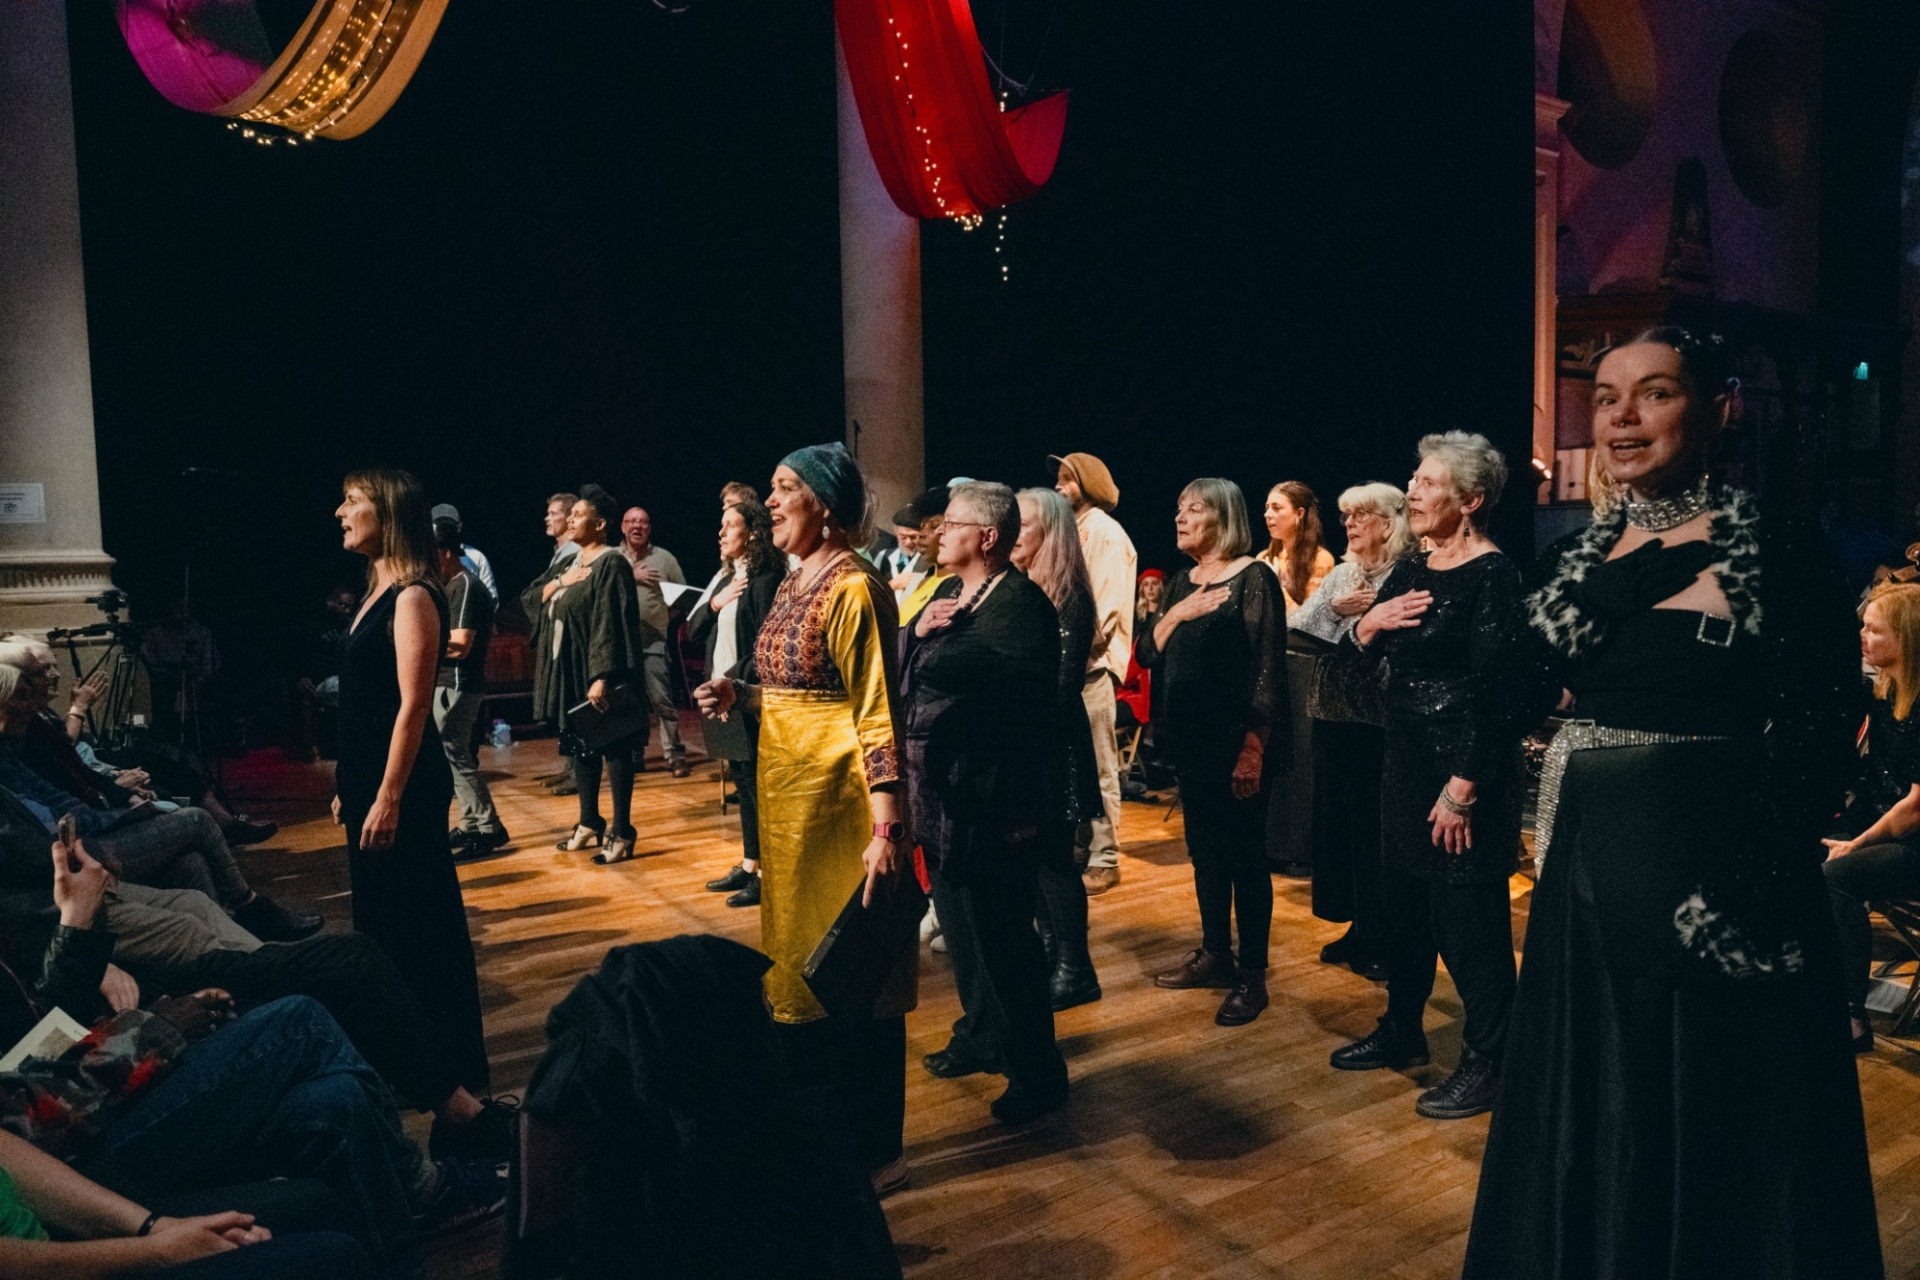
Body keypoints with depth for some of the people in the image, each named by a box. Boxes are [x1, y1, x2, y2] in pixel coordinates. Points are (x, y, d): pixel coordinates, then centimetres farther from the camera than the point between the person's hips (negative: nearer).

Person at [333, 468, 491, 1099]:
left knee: (422, 924, 0)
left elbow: (413, 705, -19)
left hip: (404, 787, -10)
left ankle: (454, 1066, 12)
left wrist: (390, 797, -21)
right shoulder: (378, 591, 13)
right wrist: (349, 785, 17)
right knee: (380, 917, 17)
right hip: (367, 780, 10)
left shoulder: (412, 597, -14)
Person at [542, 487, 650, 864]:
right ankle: (589, 822, 26)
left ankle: (622, 833, 2)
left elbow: (610, 625, -21)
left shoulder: (611, 564, -14)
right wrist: (561, 581, 0)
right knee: (581, 745, 15)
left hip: (598, 672, -9)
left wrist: (602, 677, -26)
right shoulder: (573, 562, 15)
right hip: (572, 670, 9)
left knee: (613, 748, -4)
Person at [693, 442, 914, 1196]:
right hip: (786, 798, 9)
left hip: (838, 801, -9)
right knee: (798, 968, 18)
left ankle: (875, 1152, 19)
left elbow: (876, 714, -20)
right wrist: (740, 697, 3)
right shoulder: (795, 582, 11)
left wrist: (886, 828, -25)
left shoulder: (854, 587, -15)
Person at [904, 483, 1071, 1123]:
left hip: (995, 800, -9)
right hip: (943, 793, 9)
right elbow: (895, 665, 10)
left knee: (1000, 936, -1)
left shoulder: (1022, 602, -14)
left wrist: (941, 643, -22)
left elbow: (1014, 681, -31)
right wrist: (917, 631, -10)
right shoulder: (948, 593, 13)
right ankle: (982, 1037, 40)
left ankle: (1037, 1071, 15)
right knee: (960, 925, 21)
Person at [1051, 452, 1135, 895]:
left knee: (1098, 765, -4)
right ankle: (1075, 847, 22)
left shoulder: (1106, 533, -6)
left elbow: (1108, 604, -15)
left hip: (1091, 663, -8)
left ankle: (1104, 859, 3)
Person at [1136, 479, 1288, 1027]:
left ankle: (1252, 976, 10)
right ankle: (1215, 955, 29)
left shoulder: (1253, 578, -9)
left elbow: (1267, 667, -14)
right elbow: (1146, 654, 8)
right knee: (1204, 850, 15)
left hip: (1236, 740, -7)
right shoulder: (1182, 582, 12)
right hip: (1189, 736, 7)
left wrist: (1254, 746, -19)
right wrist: (1177, 613, -9)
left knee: (1244, 854, 0)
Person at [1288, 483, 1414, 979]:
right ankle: (1358, 927, 26)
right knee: (1336, 820, 12)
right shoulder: (1341, 574, 13)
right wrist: (1335, 609, -11)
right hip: (1332, 714, 7)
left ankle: (1382, 938, 15)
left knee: (1374, 826, 1)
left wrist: (1355, 623, -16)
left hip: (1376, 720, -7)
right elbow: (1294, 625, 3)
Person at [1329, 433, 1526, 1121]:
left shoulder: (1492, 574, -14)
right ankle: (1401, 1031, 32)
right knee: (1403, 901, 17)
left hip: (1464, 764, -8)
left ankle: (1485, 1062, 15)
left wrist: (1463, 786, -22)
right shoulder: (1410, 570, 10)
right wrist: (1368, 624, -8)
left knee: (1470, 914, 1)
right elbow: (1357, 658, 14)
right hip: (1405, 756, 8)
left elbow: (1492, 688, -19)